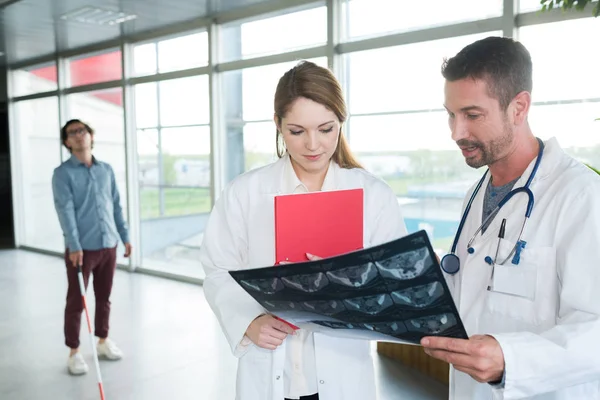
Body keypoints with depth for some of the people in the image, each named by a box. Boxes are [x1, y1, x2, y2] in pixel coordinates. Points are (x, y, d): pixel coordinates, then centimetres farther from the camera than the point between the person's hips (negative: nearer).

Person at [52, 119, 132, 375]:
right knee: (76, 301, 4)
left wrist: (125, 236, 10)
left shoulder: (106, 170, 10)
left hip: (108, 244, 4)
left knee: (104, 298, 15)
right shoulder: (62, 173, -5)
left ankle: (103, 341, 31)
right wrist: (74, 246, -21)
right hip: (81, 248, -4)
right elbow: (65, 210, -13)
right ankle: (74, 352, 17)